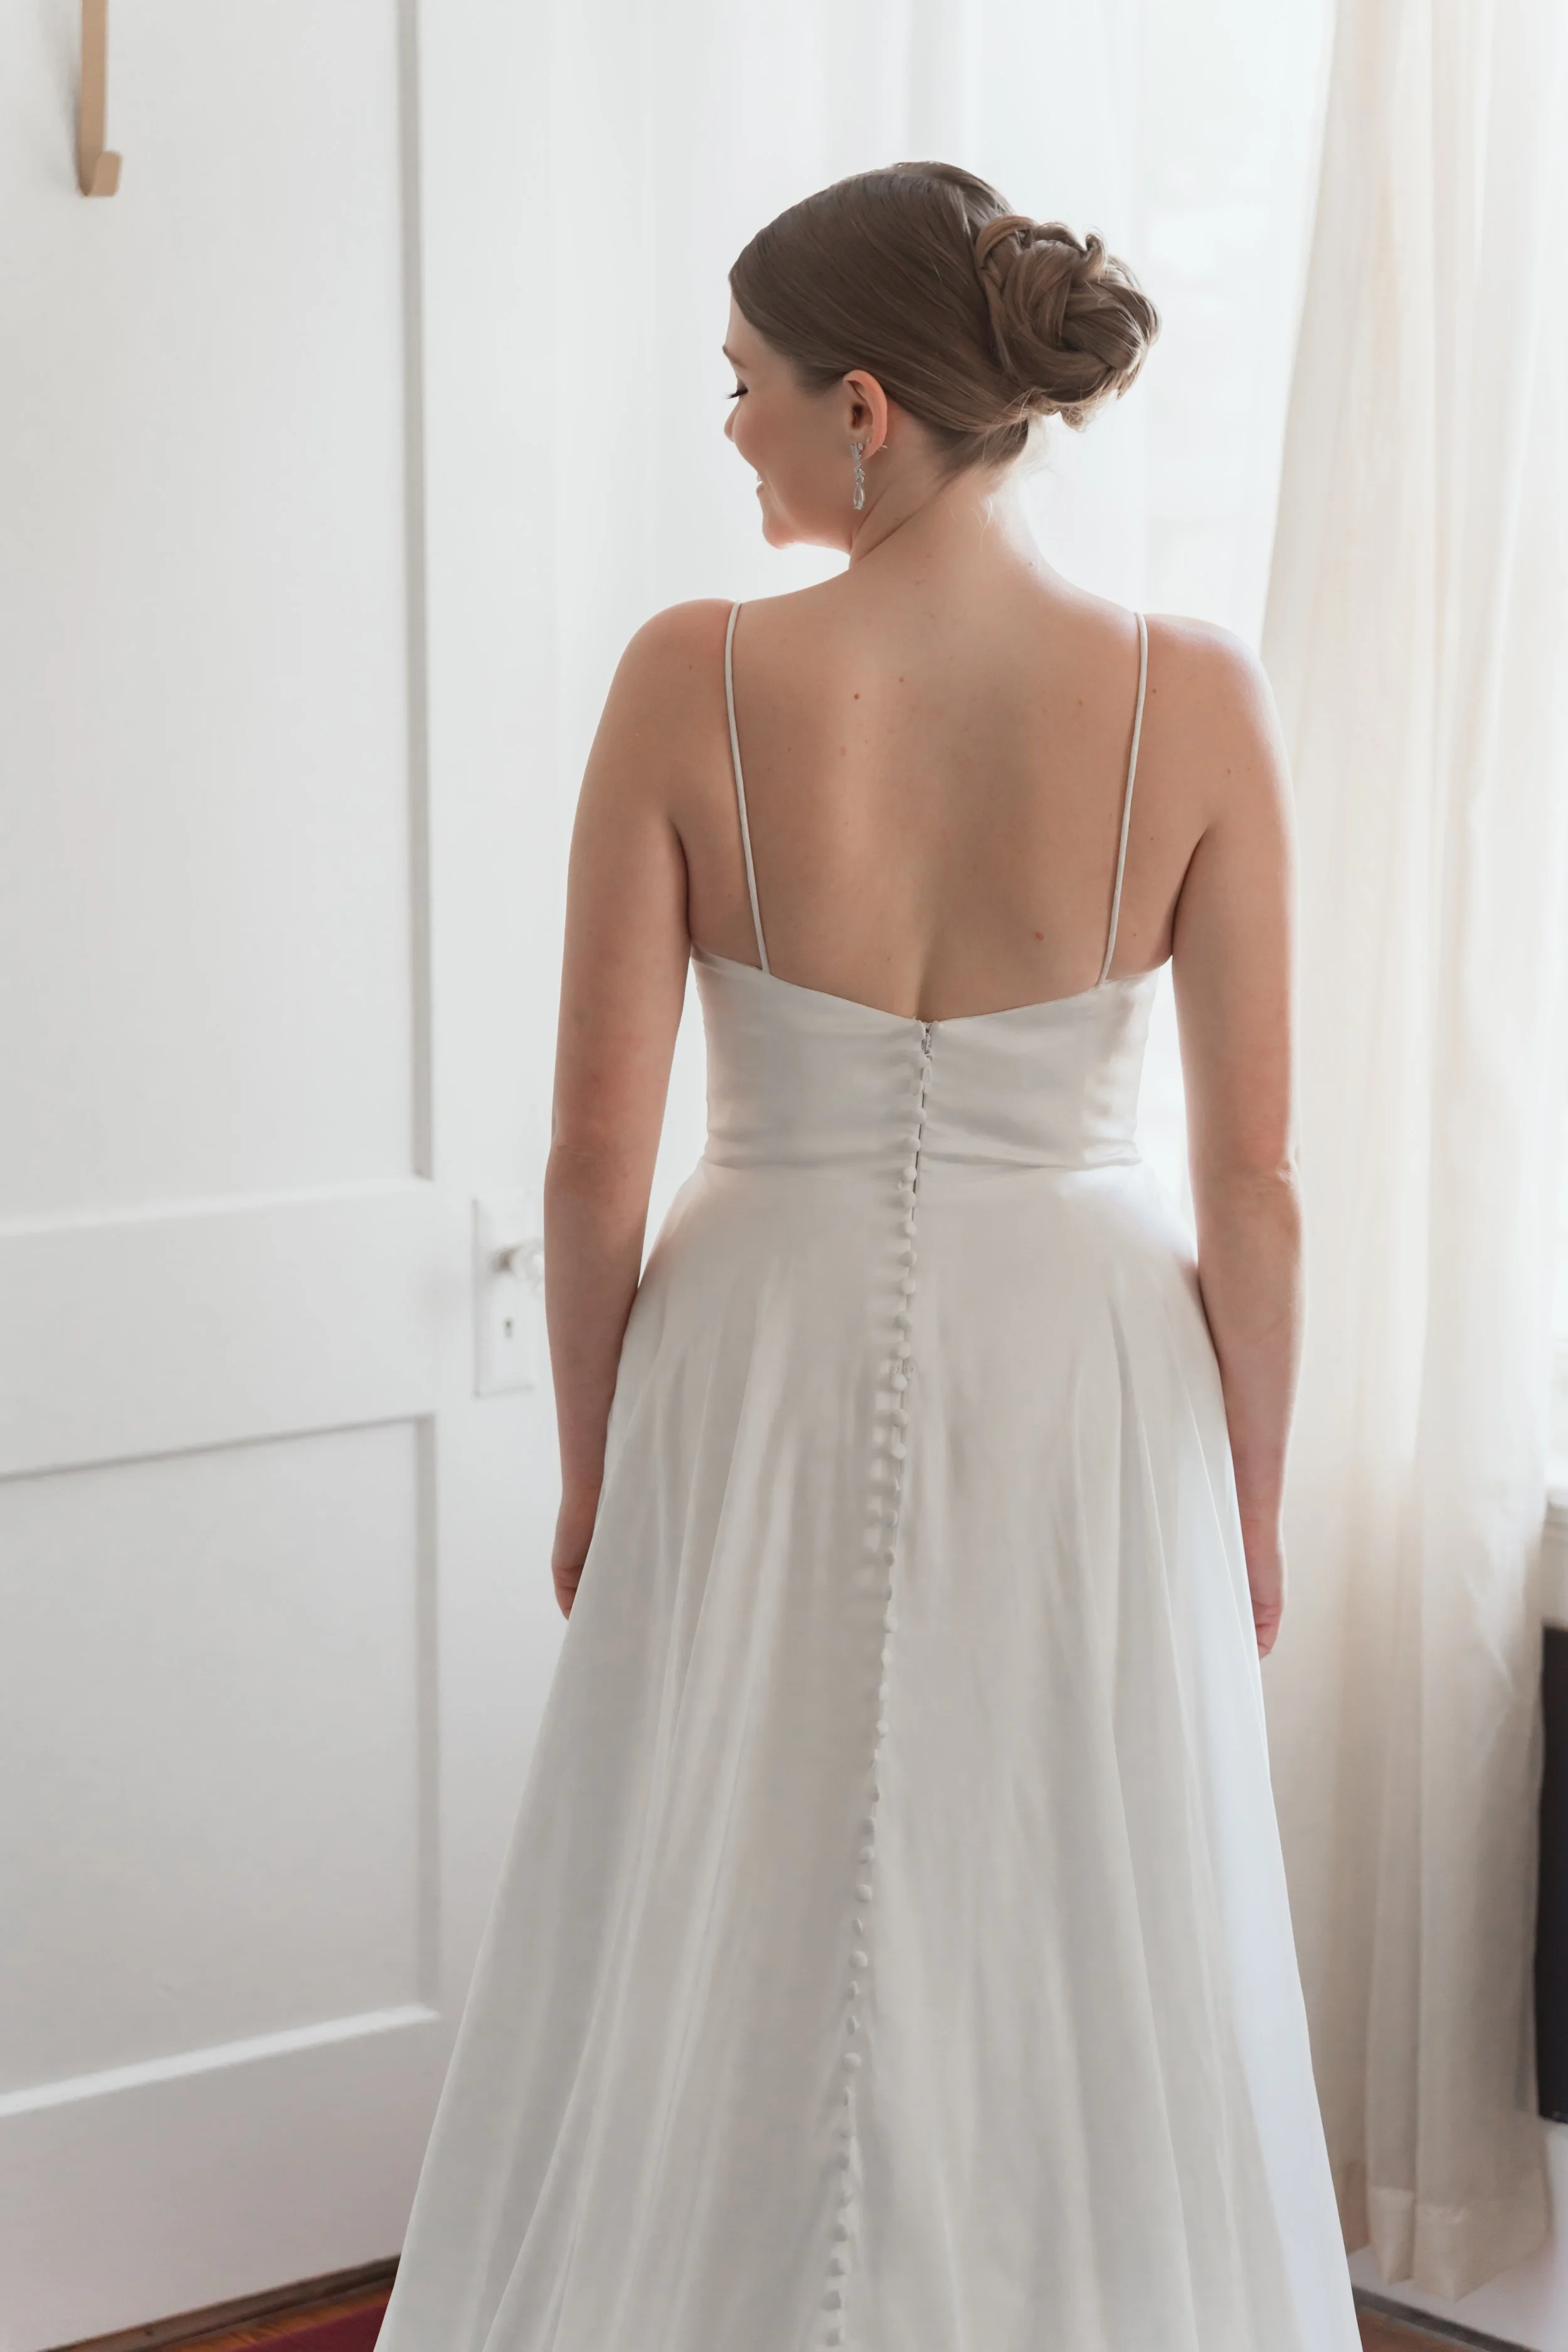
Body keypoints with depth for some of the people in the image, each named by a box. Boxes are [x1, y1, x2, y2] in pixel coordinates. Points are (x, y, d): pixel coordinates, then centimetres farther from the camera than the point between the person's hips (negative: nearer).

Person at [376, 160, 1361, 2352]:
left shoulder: (694, 682, -13)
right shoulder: (1196, 699, -11)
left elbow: (597, 1151, -9)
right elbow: (1255, 1178, -8)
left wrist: (594, 1462, 5)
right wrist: (1253, 1495, 6)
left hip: (768, 1380, 0)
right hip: (1087, 1383, 1)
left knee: (710, 2018, 13)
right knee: (1085, 2006, 14)